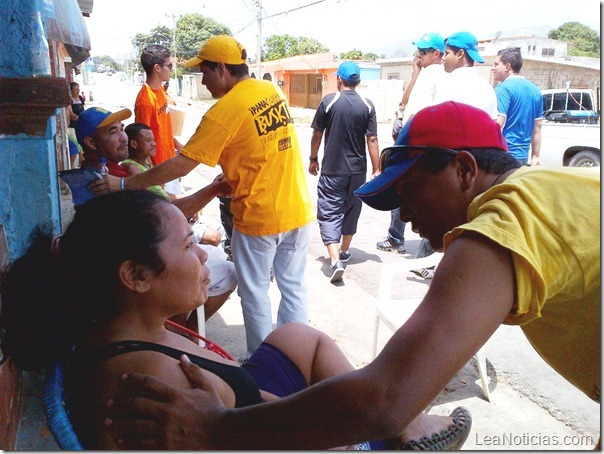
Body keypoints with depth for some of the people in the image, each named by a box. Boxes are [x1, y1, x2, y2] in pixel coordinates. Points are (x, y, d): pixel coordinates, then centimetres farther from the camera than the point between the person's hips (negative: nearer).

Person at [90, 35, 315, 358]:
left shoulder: (224, 111, -17)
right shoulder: (272, 91, 4)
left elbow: (181, 165, -17)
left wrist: (124, 184, -11)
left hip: (258, 217, -6)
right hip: (298, 210, 6)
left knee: (255, 293, 12)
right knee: (294, 286, 17)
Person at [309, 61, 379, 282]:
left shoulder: (328, 102, -7)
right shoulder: (367, 105, -3)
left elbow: (317, 135, -2)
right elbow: (372, 139, -5)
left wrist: (313, 159, 12)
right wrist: (376, 170, 1)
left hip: (332, 169, -3)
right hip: (358, 169, 3)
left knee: (329, 213, -1)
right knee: (351, 209, 20)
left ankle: (335, 261, -15)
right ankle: (344, 251, 34)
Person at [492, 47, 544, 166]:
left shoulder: (503, 89, -10)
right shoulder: (535, 90, 14)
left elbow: (498, 124, -18)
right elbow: (537, 128, 16)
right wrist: (535, 156, 20)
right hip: (522, 155, 8)